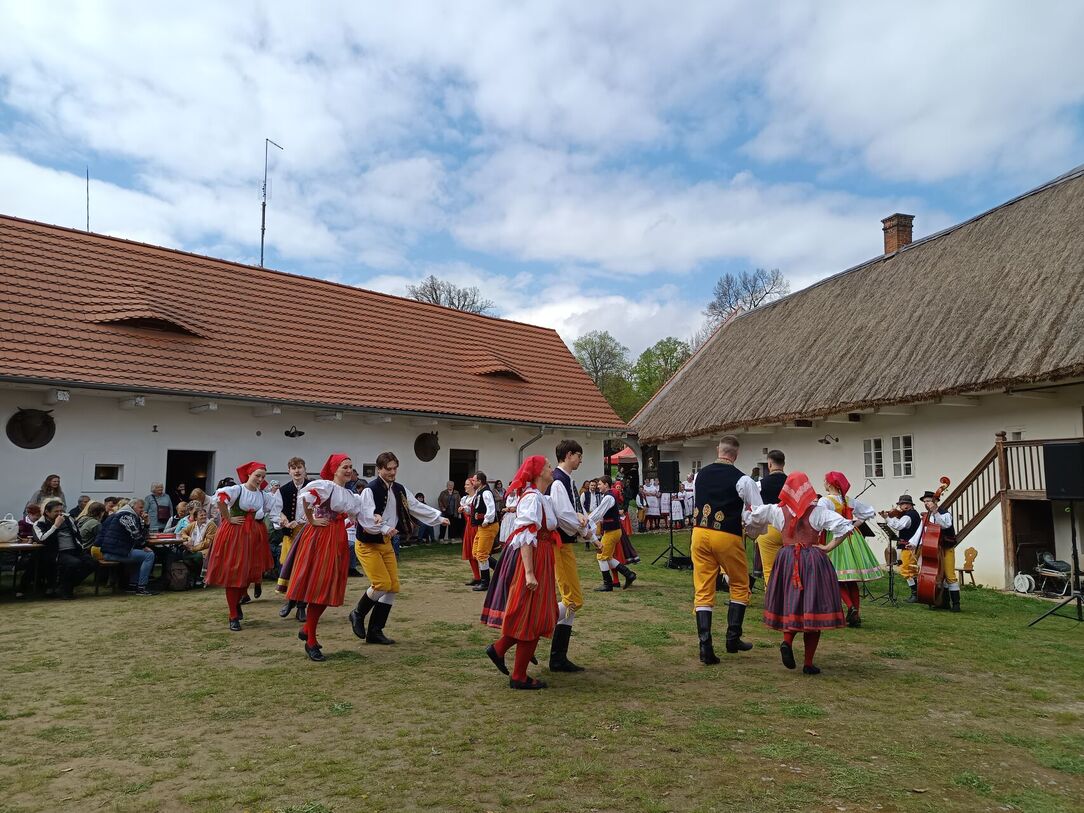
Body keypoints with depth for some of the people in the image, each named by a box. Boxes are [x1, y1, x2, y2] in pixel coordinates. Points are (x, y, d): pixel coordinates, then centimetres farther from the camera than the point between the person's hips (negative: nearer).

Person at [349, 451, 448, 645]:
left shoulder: (399, 490, 7)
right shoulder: (370, 489, -17)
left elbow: (417, 507, 12)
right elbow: (366, 517, -27)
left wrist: (439, 518, 10)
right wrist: (384, 528, -39)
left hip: (386, 543, 8)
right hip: (368, 544, -8)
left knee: (393, 587, 4)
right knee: (382, 583, -15)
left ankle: (375, 631, 13)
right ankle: (358, 615, 11)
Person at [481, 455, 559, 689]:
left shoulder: (539, 498, 12)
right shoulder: (532, 498, -19)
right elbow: (526, 538, -24)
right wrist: (529, 573, -28)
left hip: (538, 560, 10)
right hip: (530, 561, -10)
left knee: (530, 616, 17)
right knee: (531, 619, 1)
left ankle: (498, 649, 26)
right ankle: (519, 677, 12)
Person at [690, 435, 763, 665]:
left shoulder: (700, 474, 5)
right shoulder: (742, 480, -10)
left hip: (700, 533, 4)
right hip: (727, 537, -4)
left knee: (703, 591, 7)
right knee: (740, 586, 19)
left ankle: (705, 647, 3)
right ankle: (733, 639, 21)